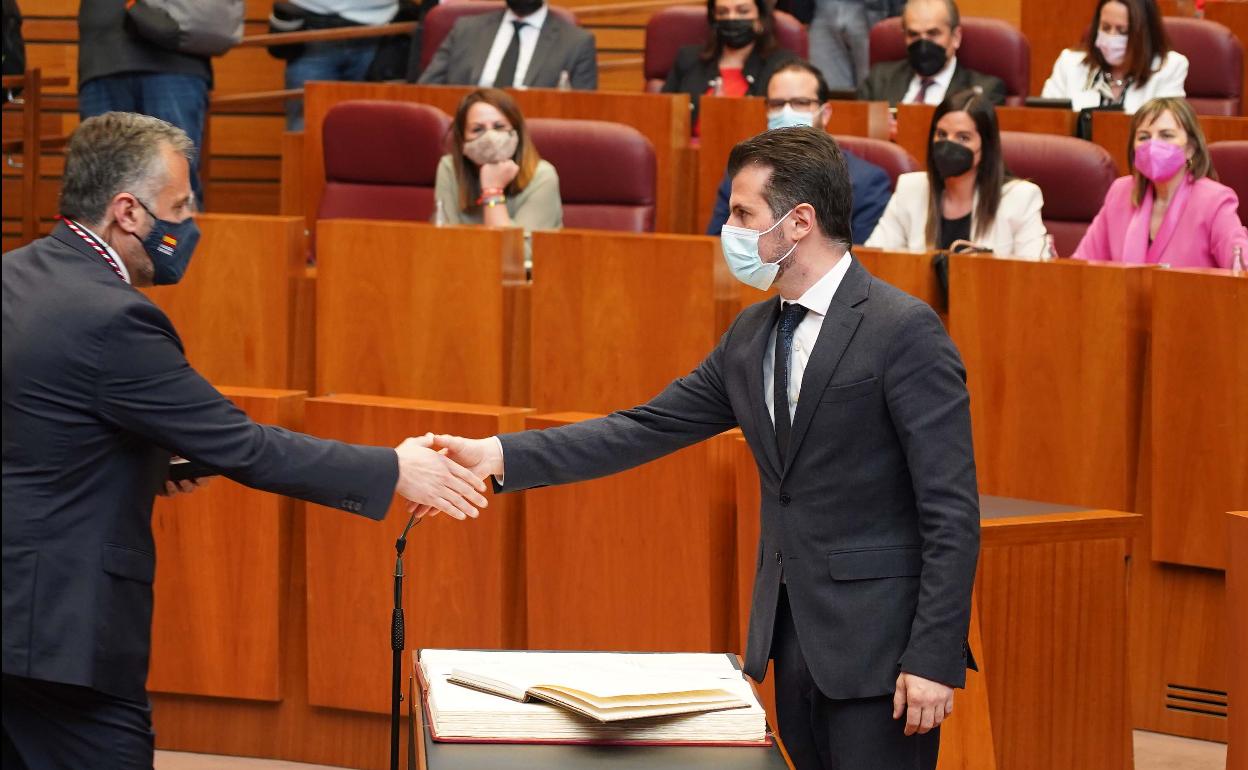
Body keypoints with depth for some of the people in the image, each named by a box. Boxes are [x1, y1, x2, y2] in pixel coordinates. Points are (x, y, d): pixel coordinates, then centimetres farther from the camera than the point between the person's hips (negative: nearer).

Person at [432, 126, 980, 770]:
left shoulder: (905, 331, -13)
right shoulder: (752, 334, 11)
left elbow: (951, 512, -15)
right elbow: (648, 428, 10)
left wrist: (935, 659, -19)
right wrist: (503, 456, 0)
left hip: (876, 640, -8)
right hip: (791, 635, 8)